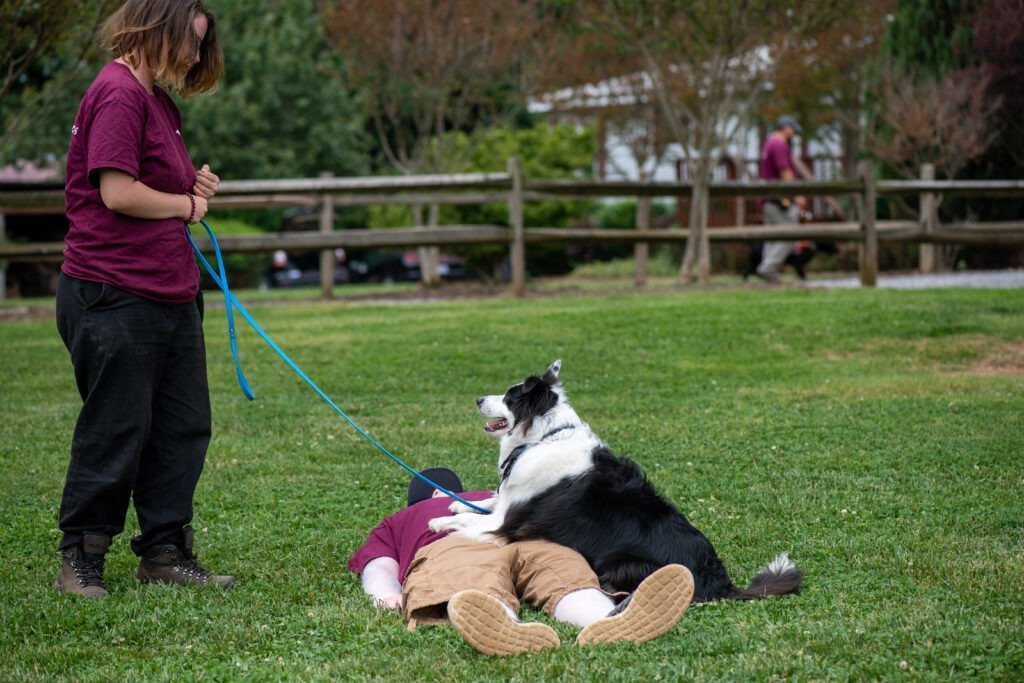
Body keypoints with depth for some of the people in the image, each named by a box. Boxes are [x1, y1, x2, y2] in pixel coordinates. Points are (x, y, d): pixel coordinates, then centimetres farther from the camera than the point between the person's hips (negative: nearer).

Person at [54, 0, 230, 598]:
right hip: (116, 296, -10)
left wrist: (193, 186, 7)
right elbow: (118, 192, -21)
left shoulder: (158, 99, 17)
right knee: (115, 431, -1)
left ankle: (165, 553, 18)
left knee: (184, 426, 10)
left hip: (172, 295, 10)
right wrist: (187, 204, -7)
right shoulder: (118, 92, -13)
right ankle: (81, 560, 12)